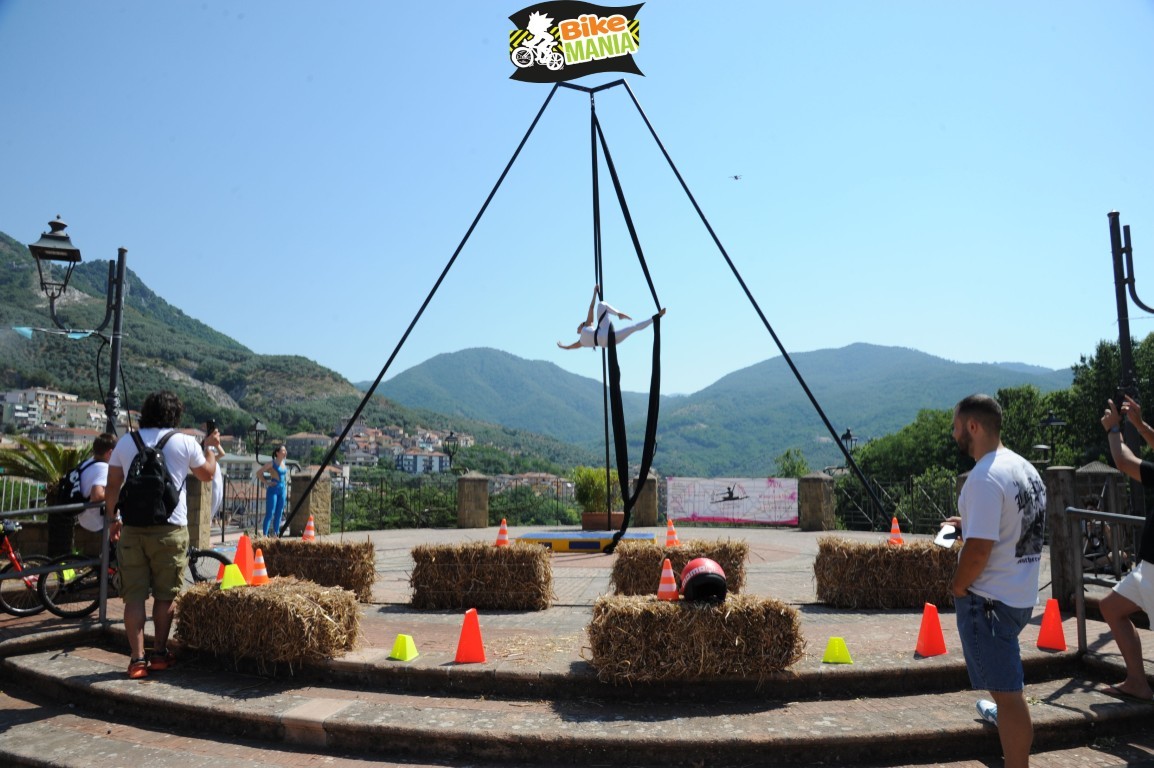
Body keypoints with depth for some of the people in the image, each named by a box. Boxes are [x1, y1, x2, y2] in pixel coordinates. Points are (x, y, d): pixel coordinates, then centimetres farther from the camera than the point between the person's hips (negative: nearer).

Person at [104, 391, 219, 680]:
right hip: (170, 529, -2)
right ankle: (159, 654, 17)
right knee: (165, 595, 10)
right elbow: (207, 474, 13)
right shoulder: (185, 443, -2)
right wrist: (210, 447, 28)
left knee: (134, 595, 6)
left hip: (132, 528, 2)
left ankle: (137, 658, 4)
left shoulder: (125, 442, 6)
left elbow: (112, 487, 10)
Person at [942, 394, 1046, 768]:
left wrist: (957, 587, -12)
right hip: (1022, 594, 10)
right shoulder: (1025, 468, 6)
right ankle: (1006, 715, 55)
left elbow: (978, 549, -27)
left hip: (990, 598, -10)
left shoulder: (984, 477, -23)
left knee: (1007, 691, -4)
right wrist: (969, 523, 16)